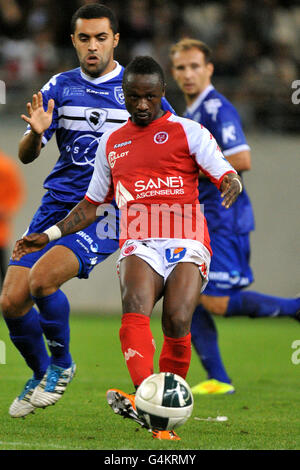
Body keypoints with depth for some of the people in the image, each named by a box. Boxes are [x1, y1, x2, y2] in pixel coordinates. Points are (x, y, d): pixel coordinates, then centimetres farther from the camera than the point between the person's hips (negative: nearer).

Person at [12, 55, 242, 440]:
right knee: (135, 305, -30)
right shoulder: (111, 143, 21)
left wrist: (231, 187, -25)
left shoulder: (188, 132, 9)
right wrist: (50, 234, 17)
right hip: (139, 245, 2)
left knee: (177, 322, -26)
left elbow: (227, 176, 0)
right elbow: (91, 205, 28)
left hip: (186, 244, -2)